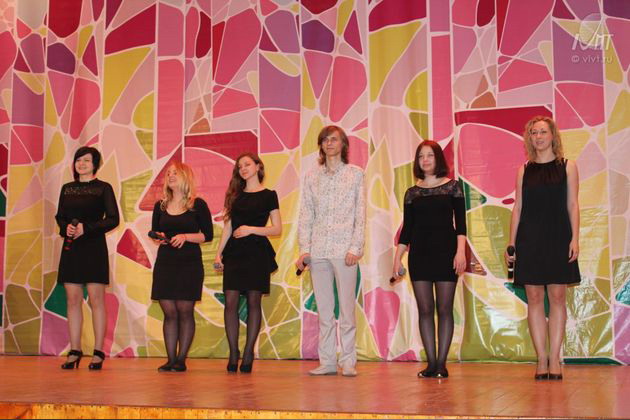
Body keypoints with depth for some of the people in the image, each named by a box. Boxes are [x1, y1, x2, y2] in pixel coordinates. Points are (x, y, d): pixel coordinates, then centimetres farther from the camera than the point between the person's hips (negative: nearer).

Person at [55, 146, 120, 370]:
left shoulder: (103, 188, 1)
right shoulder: (67, 189, 14)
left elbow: (113, 219, -5)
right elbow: (59, 216, 15)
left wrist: (86, 228, -15)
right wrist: (66, 227, -8)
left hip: (94, 247, -4)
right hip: (71, 248, 4)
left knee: (96, 300, -5)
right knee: (73, 299, 4)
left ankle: (98, 353, -1)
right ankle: (75, 351, 9)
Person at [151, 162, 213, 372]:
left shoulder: (198, 205, 0)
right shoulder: (160, 206, 12)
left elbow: (207, 235, -2)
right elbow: (155, 233, 19)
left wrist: (185, 237, -14)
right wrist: (158, 238, -3)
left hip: (189, 263, -3)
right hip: (165, 262, 4)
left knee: (185, 311, -1)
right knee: (169, 312, 3)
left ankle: (181, 360, 5)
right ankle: (170, 359, 8)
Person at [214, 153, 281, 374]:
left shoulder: (268, 195, 3)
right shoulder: (235, 195, 16)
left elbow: (277, 229, -2)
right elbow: (228, 227, 15)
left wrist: (251, 229, -13)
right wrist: (218, 253, 7)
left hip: (257, 253, -3)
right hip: (234, 253, 4)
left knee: (253, 301, -2)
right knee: (231, 301, -4)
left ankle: (248, 353, 2)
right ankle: (233, 353, 2)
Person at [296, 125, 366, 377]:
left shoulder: (355, 174, 6)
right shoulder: (312, 176, 12)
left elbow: (360, 215, 1)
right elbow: (305, 215, 10)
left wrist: (355, 248, -8)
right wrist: (304, 249, 1)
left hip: (344, 250, -3)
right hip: (318, 250, 3)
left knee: (346, 308, -3)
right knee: (324, 309, 6)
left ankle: (348, 362, 3)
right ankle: (327, 361, 12)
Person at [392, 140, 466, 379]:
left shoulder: (452, 187, 5)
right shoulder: (412, 193, 11)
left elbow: (460, 222, -1)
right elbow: (407, 228, 11)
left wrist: (461, 251, -13)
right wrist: (397, 257, 3)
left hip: (446, 252, -2)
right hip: (419, 254, 2)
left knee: (444, 309, -2)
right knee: (424, 309, 1)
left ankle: (442, 363, 3)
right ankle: (431, 362, 6)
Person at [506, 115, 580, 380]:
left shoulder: (567, 167, 6)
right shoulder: (524, 170, 10)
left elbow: (572, 205, 2)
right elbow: (517, 208, 9)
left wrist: (575, 238, -8)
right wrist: (511, 243, 4)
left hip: (558, 239, -1)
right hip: (529, 240, 2)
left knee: (557, 296, -2)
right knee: (534, 298, 0)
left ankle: (554, 359, 2)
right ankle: (541, 360, 4)